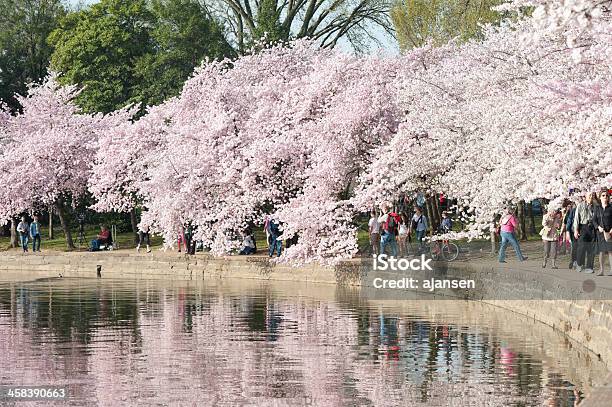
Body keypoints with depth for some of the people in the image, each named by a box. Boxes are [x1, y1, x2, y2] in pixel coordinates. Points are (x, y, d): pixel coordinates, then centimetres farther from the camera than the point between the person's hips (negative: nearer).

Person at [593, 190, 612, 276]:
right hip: (600, 232, 2)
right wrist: (598, 227, -11)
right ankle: (601, 270, 2)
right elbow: (594, 220, 8)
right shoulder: (597, 208, 10)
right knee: (601, 251, 0)